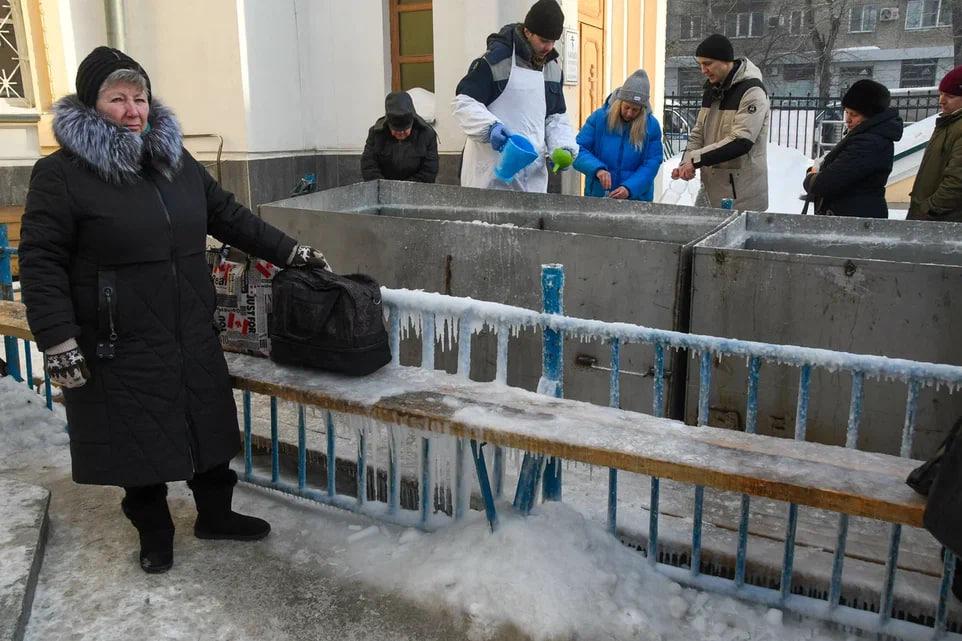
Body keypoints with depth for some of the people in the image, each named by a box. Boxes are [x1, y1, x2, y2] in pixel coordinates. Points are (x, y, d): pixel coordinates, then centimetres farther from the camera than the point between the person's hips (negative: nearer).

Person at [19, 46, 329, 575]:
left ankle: (215, 515, 36)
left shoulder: (177, 162, 8)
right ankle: (153, 533, 31)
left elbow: (229, 217, 14)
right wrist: (59, 344, -16)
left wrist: (291, 253, 9)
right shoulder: (60, 174, -9)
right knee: (138, 442, 9)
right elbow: (41, 263, -10)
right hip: (119, 349, -5)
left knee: (208, 428, 15)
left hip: (192, 337, 5)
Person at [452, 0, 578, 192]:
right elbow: (463, 102, -7)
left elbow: (556, 116, 21)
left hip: (533, 172, 7)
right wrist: (490, 127, -25)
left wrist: (563, 147, 2)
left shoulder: (553, 67, 15)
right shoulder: (496, 58, -7)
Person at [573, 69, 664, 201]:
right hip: (598, 195, 0)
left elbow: (651, 165, -8)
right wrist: (597, 169, -27)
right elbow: (580, 150, -8)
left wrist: (629, 188, -23)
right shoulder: (599, 117, -5)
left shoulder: (651, 126, -4)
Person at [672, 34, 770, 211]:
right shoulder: (711, 89, 13)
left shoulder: (752, 92, -13)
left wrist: (696, 159, -23)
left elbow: (741, 142, -22)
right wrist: (686, 163, -4)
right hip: (710, 187, 8)